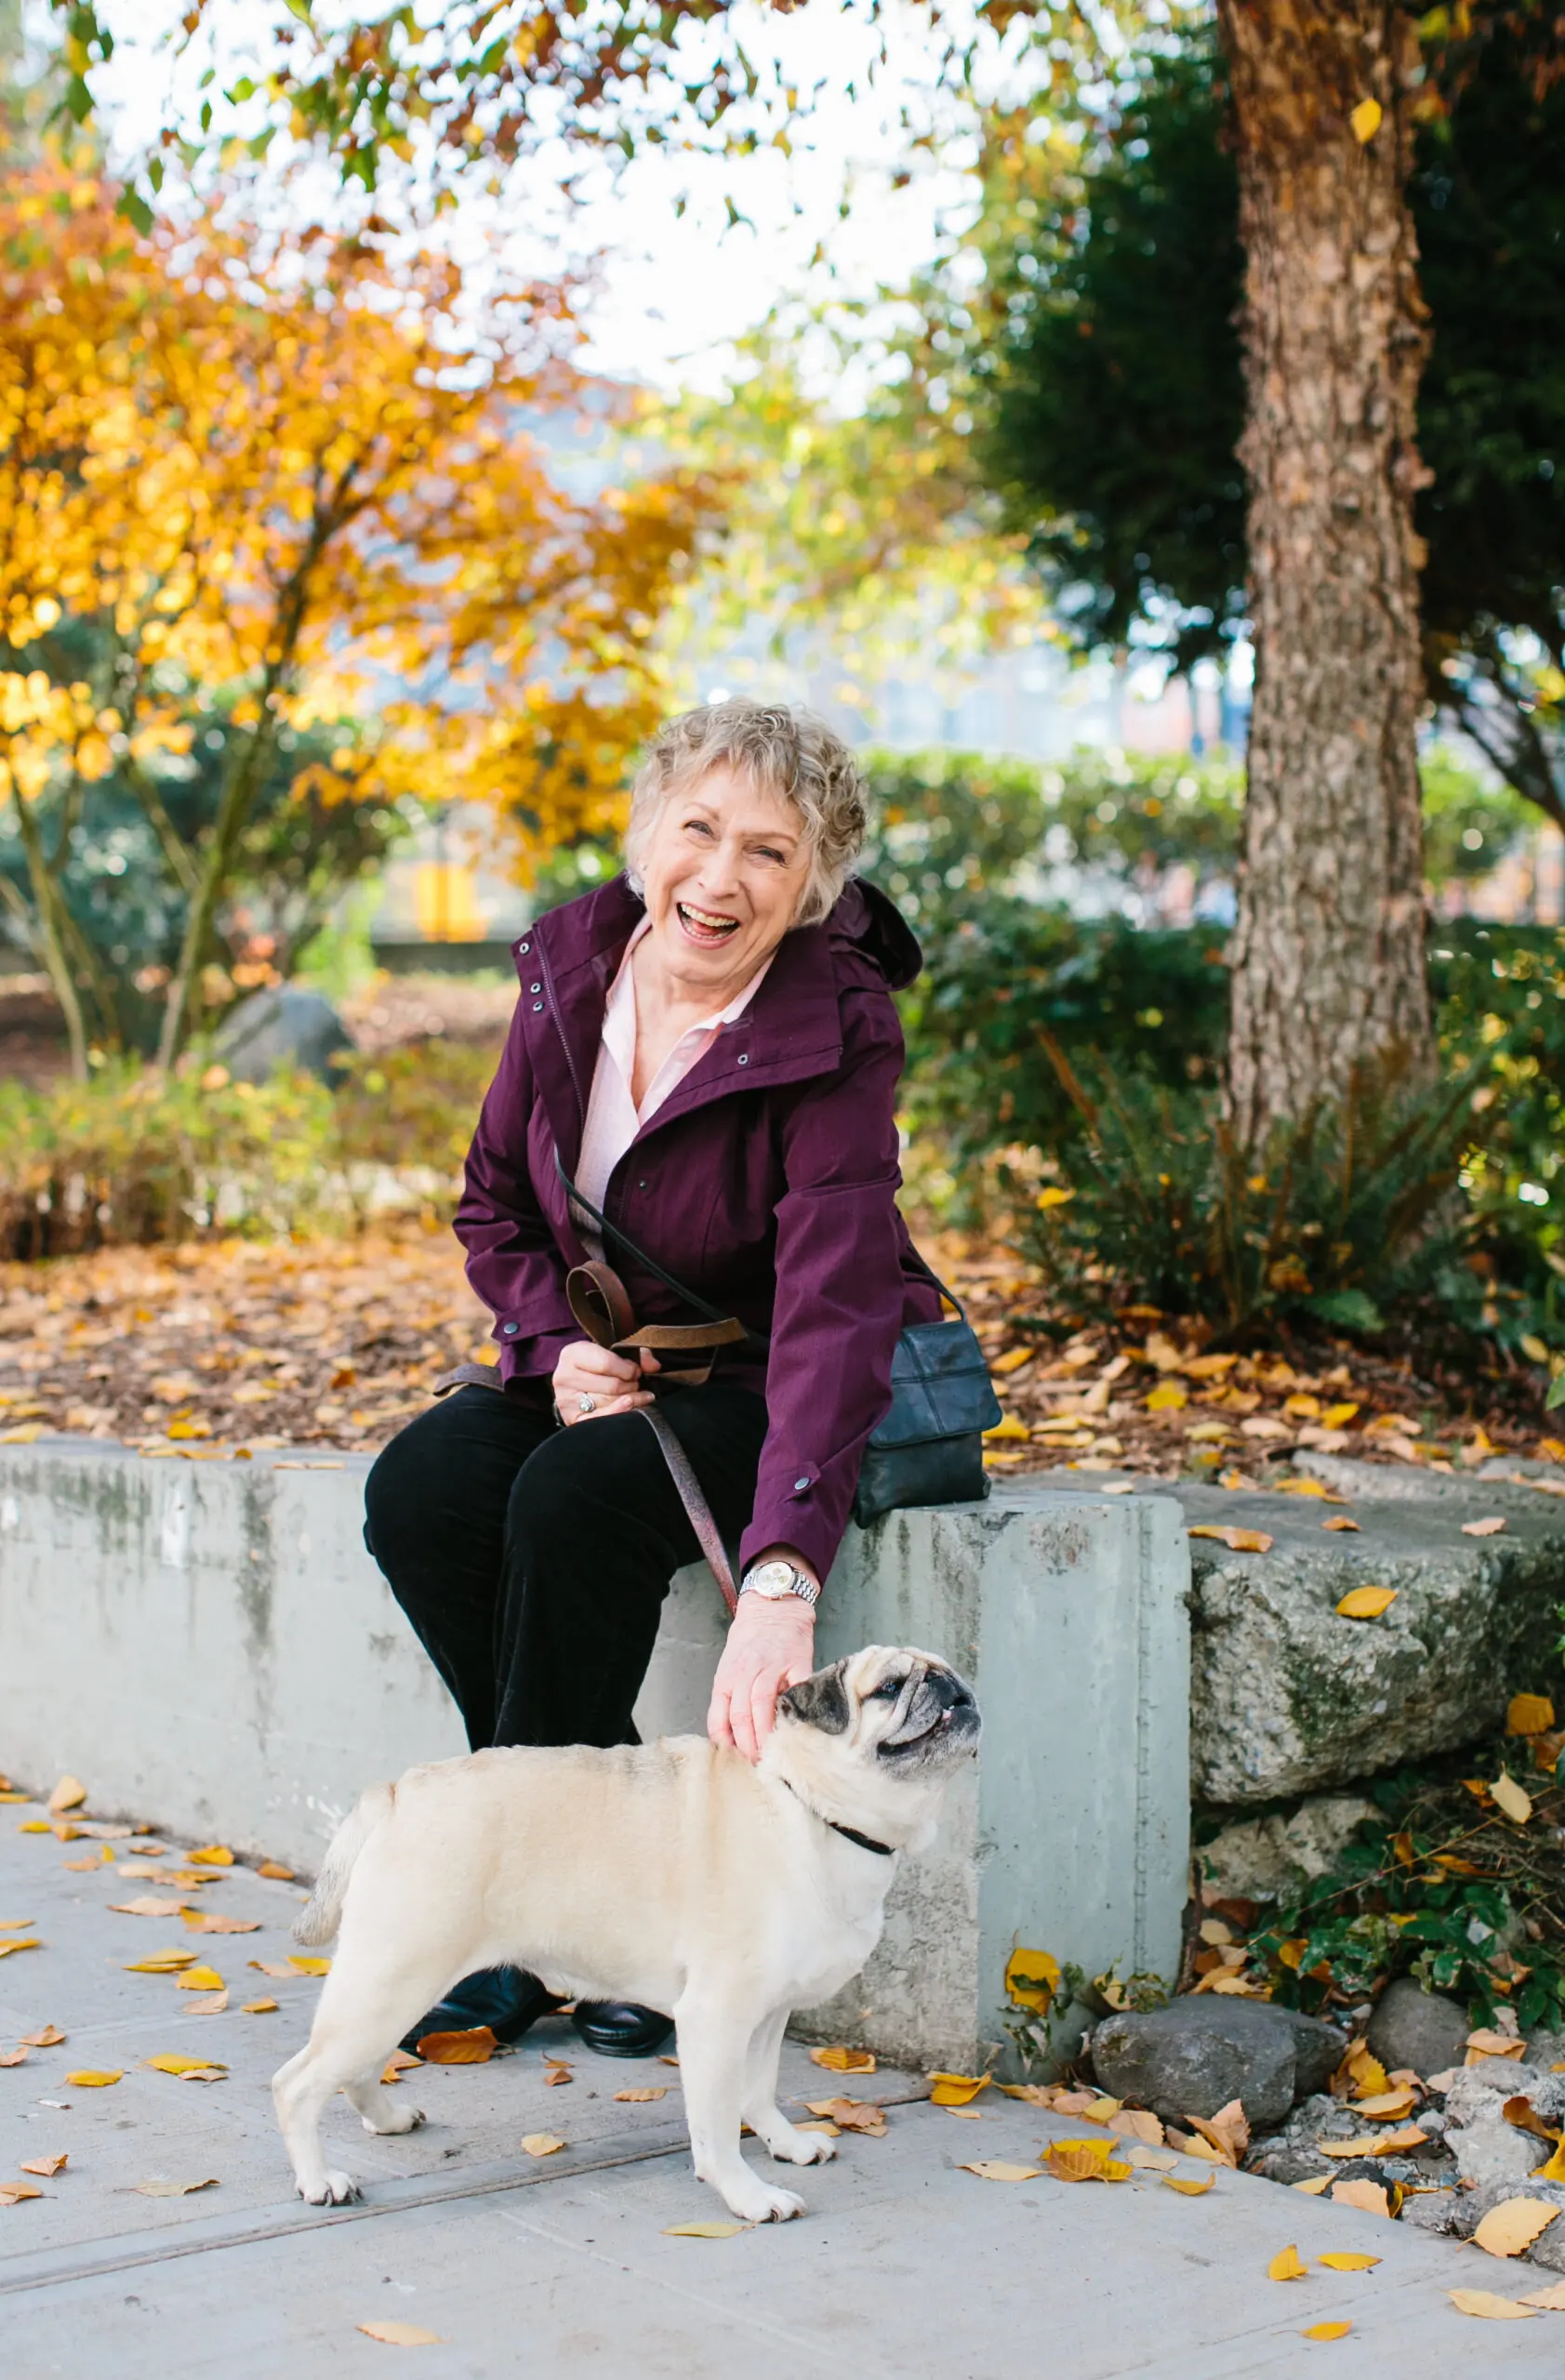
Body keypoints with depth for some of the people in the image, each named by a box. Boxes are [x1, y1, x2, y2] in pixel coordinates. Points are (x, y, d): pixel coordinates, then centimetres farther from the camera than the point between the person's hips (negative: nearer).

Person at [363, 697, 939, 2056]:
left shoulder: (834, 1036, -24)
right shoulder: (570, 966, -7)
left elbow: (831, 1311, -37)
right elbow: (496, 1204, 7)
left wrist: (780, 1579, -50)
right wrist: (556, 1346, -14)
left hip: (769, 1389, -5)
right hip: (606, 1369, 6)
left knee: (577, 1496, -31)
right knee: (421, 1488, -20)